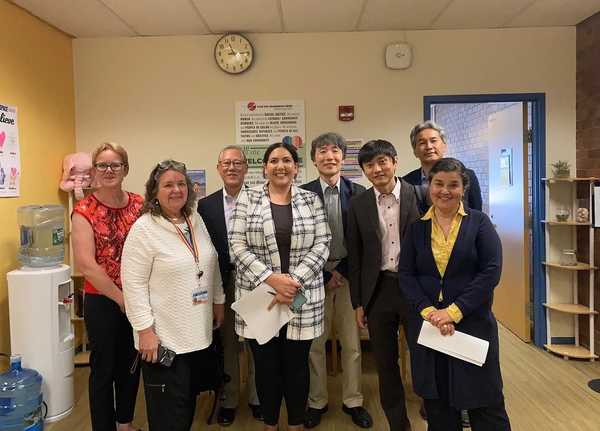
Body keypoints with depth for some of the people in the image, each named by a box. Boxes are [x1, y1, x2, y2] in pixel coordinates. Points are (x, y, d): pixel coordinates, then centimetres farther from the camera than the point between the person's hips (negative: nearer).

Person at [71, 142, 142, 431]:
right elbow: (86, 265, -15)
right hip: (102, 302, -4)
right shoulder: (84, 211, -9)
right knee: (103, 367, 9)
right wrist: (121, 298, -13)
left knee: (132, 364, 17)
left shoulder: (139, 205, 1)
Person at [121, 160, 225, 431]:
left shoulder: (196, 220, 5)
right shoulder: (144, 228, -14)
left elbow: (212, 265, 15)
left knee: (190, 399, 20)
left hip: (199, 333, 6)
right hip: (164, 337, -6)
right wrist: (145, 330, -18)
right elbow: (134, 284, -16)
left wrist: (218, 301, 15)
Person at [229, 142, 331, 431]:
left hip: (302, 298, 1)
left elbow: (321, 245, -2)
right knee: (266, 365, 12)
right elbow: (238, 245, -6)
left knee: (297, 364, 12)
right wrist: (271, 279, -17)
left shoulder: (311, 200, 3)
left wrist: (294, 280, -15)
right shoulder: (247, 198, 1)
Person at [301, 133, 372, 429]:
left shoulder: (358, 192, 1)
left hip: (348, 276, 1)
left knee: (352, 343, 10)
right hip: (315, 278, -1)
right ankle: (316, 401, 25)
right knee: (314, 344, 8)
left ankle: (352, 401, 27)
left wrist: (342, 272, -5)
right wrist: (324, 276, -6)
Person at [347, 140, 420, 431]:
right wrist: (358, 302, 4)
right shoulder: (358, 205, 2)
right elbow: (355, 256, 5)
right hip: (378, 290, 3)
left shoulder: (418, 195, -5)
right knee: (385, 362, 13)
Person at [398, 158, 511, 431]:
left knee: (483, 402, 6)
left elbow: (491, 272, -9)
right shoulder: (417, 227, 5)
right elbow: (405, 275, 1)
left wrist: (454, 311, -15)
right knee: (436, 402, 11)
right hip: (426, 324, 2)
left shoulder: (479, 222, -1)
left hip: (473, 323, -2)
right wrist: (428, 311, -14)